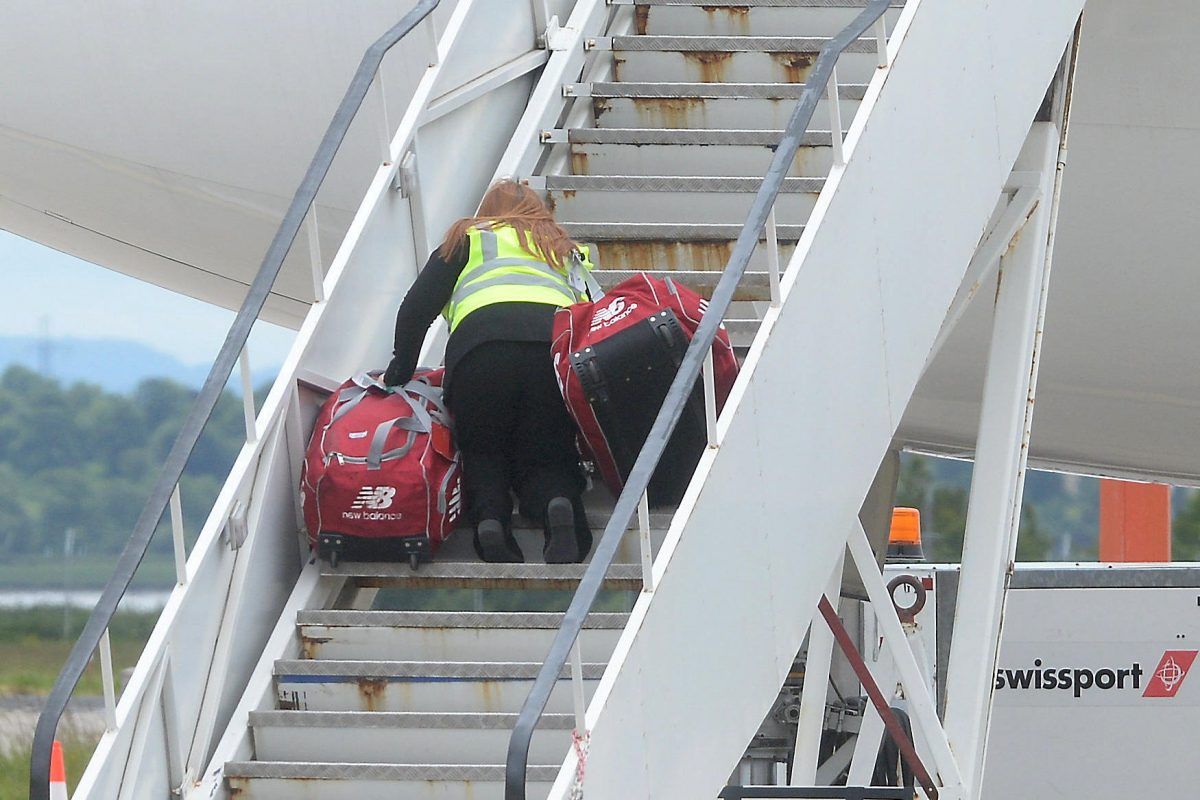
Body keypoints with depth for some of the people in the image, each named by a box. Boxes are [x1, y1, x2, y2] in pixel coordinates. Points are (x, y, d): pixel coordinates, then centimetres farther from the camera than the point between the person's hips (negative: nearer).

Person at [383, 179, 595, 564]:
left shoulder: (469, 239, 29)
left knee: (483, 451, 15)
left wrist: (399, 371, 27)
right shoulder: (565, 251, 38)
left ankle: (488, 516, -17)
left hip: (481, 342, -2)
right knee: (547, 456, 9)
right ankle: (559, 505, -26)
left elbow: (417, 308, 20)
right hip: (557, 342, 2)